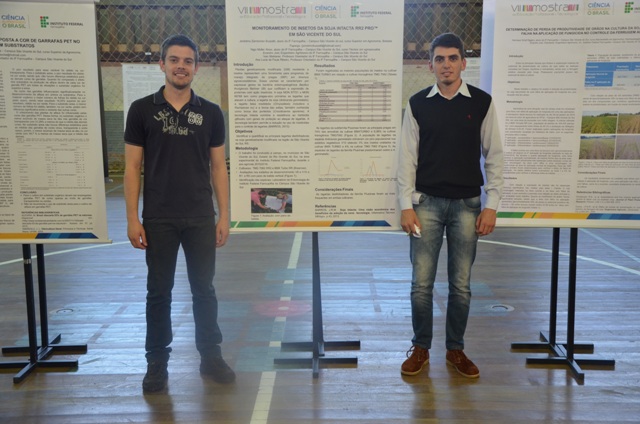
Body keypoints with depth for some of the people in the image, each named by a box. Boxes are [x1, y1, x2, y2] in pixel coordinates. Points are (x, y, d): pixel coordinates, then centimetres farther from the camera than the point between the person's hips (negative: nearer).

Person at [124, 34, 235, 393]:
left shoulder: (211, 113, 4)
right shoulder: (142, 110, 0)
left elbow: (219, 167, 6)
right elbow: (133, 167, 0)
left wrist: (224, 215, 1)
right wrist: (133, 219, -6)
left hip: (201, 218, 1)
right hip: (158, 219, -1)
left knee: (204, 289, 10)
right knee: (159, 291, 8)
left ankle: (211, 356, 24)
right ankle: (158, 363, 21)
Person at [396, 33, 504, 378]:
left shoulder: (482, 102, 0)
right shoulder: (417, 104, 1)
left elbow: (493, 156, 2)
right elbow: (407, 156, 1)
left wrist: (491, 205, -3)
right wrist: (406, 205, -5)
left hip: (467, 204, 0)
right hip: (427, 202, 0)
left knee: (461, 284, 8)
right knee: (422, 282, 3)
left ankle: (455, 350, 24)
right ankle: (420, 348, 20)